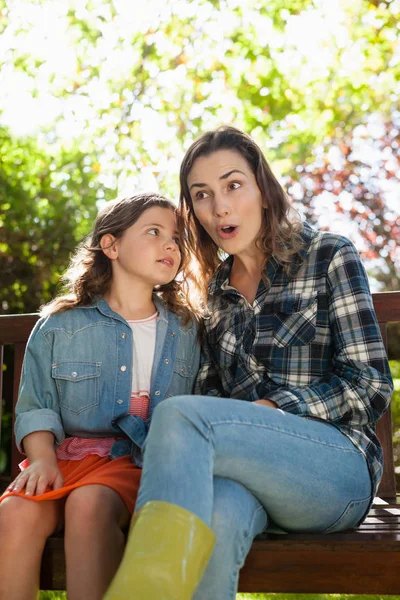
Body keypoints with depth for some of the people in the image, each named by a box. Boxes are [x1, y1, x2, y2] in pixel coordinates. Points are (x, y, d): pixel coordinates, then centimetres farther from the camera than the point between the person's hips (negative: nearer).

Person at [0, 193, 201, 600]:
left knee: (90, 503, -33)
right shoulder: (60, 326, 7)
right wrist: (43, 459, -10)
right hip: (65, 455, 1)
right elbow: (36, 408, 7)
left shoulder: (184, 331, 11)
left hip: (139, 461, 0)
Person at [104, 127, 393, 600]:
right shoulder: (217, 287, 19)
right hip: (252, 464, 3)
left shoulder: (327, 256, 4)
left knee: (178, 414, -31)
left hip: (337, 467, -3)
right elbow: (210, 392, 16)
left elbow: (370, 387, -3)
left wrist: (267, 411, -13)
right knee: (213, 519, -37)